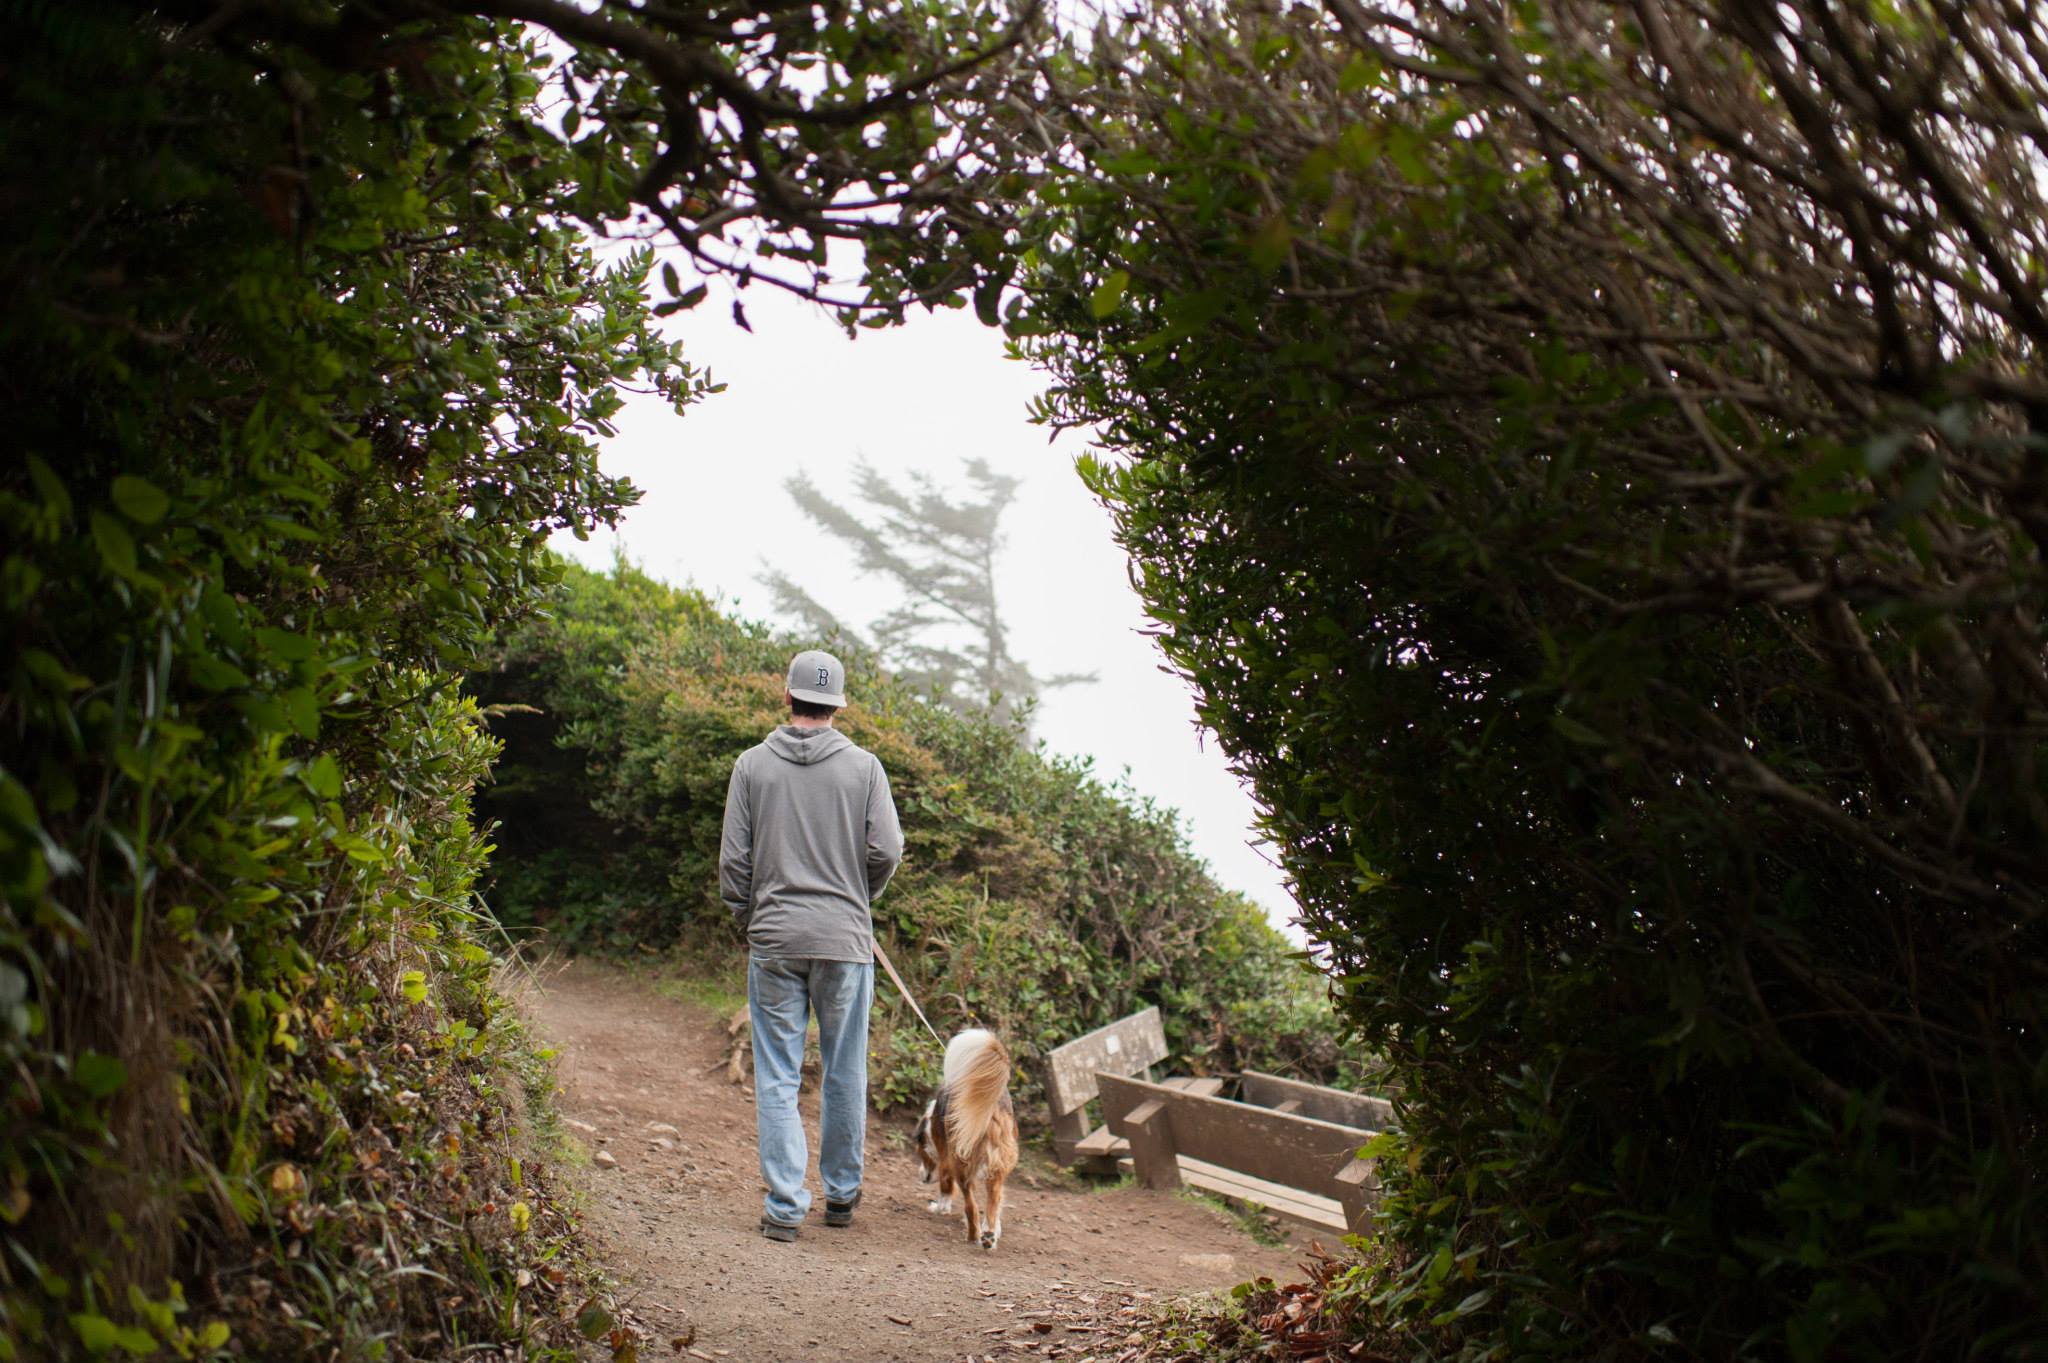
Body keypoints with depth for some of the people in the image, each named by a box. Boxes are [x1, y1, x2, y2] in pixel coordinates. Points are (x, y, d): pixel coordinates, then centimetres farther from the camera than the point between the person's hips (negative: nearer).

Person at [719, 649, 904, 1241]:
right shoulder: (863, 766, 0)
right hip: (845, 938, 0)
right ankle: (842, 1193, 22)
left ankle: (785, 1204, 1)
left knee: (778, 1076, 4)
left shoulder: (753, 765, 2)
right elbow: (887, 849, -5)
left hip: (774, 941, 0)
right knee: (845, 1073, 12)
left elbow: (734, 858, 1)